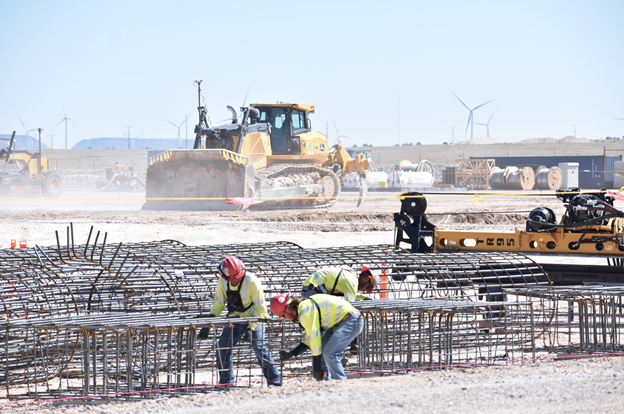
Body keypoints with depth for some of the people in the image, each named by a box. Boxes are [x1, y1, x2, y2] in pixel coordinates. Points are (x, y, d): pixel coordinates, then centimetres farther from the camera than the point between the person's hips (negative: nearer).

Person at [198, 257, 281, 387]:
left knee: (258, 347, -18)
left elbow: (260, 308, -19)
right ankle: (227, 381, 8)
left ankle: (274, 379, -6)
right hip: (235, 318, 5)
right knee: (223, 346, -4)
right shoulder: (222, 282, -10)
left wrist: (251, 327, -27)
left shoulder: (252, 282, -25)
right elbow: (218, 304, 1)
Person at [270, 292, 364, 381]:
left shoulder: (305, 313, -17)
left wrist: (317, 368, -13)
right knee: (321, 351, 8)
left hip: (352, 322, -11)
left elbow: (314, 338, -18)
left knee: (330, 354, -19)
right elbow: (309, 338, 21)